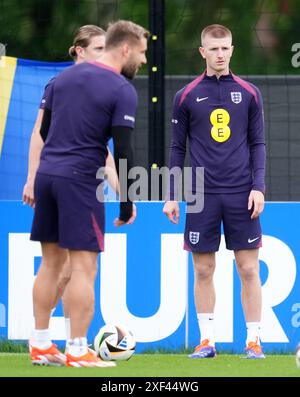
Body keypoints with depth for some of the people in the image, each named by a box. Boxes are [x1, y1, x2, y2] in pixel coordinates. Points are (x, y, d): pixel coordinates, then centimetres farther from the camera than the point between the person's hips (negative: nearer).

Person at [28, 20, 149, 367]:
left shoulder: (64, 76, 12)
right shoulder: (122, 91, -8)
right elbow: (122, 150, -12)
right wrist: (127, 203, -5)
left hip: (47, 173, 7)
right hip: (80, 181, -7)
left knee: (50, 263, 13)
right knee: (83, 267, -3)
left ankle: (40, 345, 15)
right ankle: (77, 352, -4)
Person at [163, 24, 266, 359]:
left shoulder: (249, 93, 6)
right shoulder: (187, 96, 5)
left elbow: (258, 143, 8)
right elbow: (177, 148, 9)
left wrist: (258, 186, -3)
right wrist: (172, 196, 4)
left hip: (241, 194, 0)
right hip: (202, 195, 0)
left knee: (249, 269, -2)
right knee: (203, 270, 2)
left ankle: (253, 340, 4)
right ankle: (207, 340, 9)